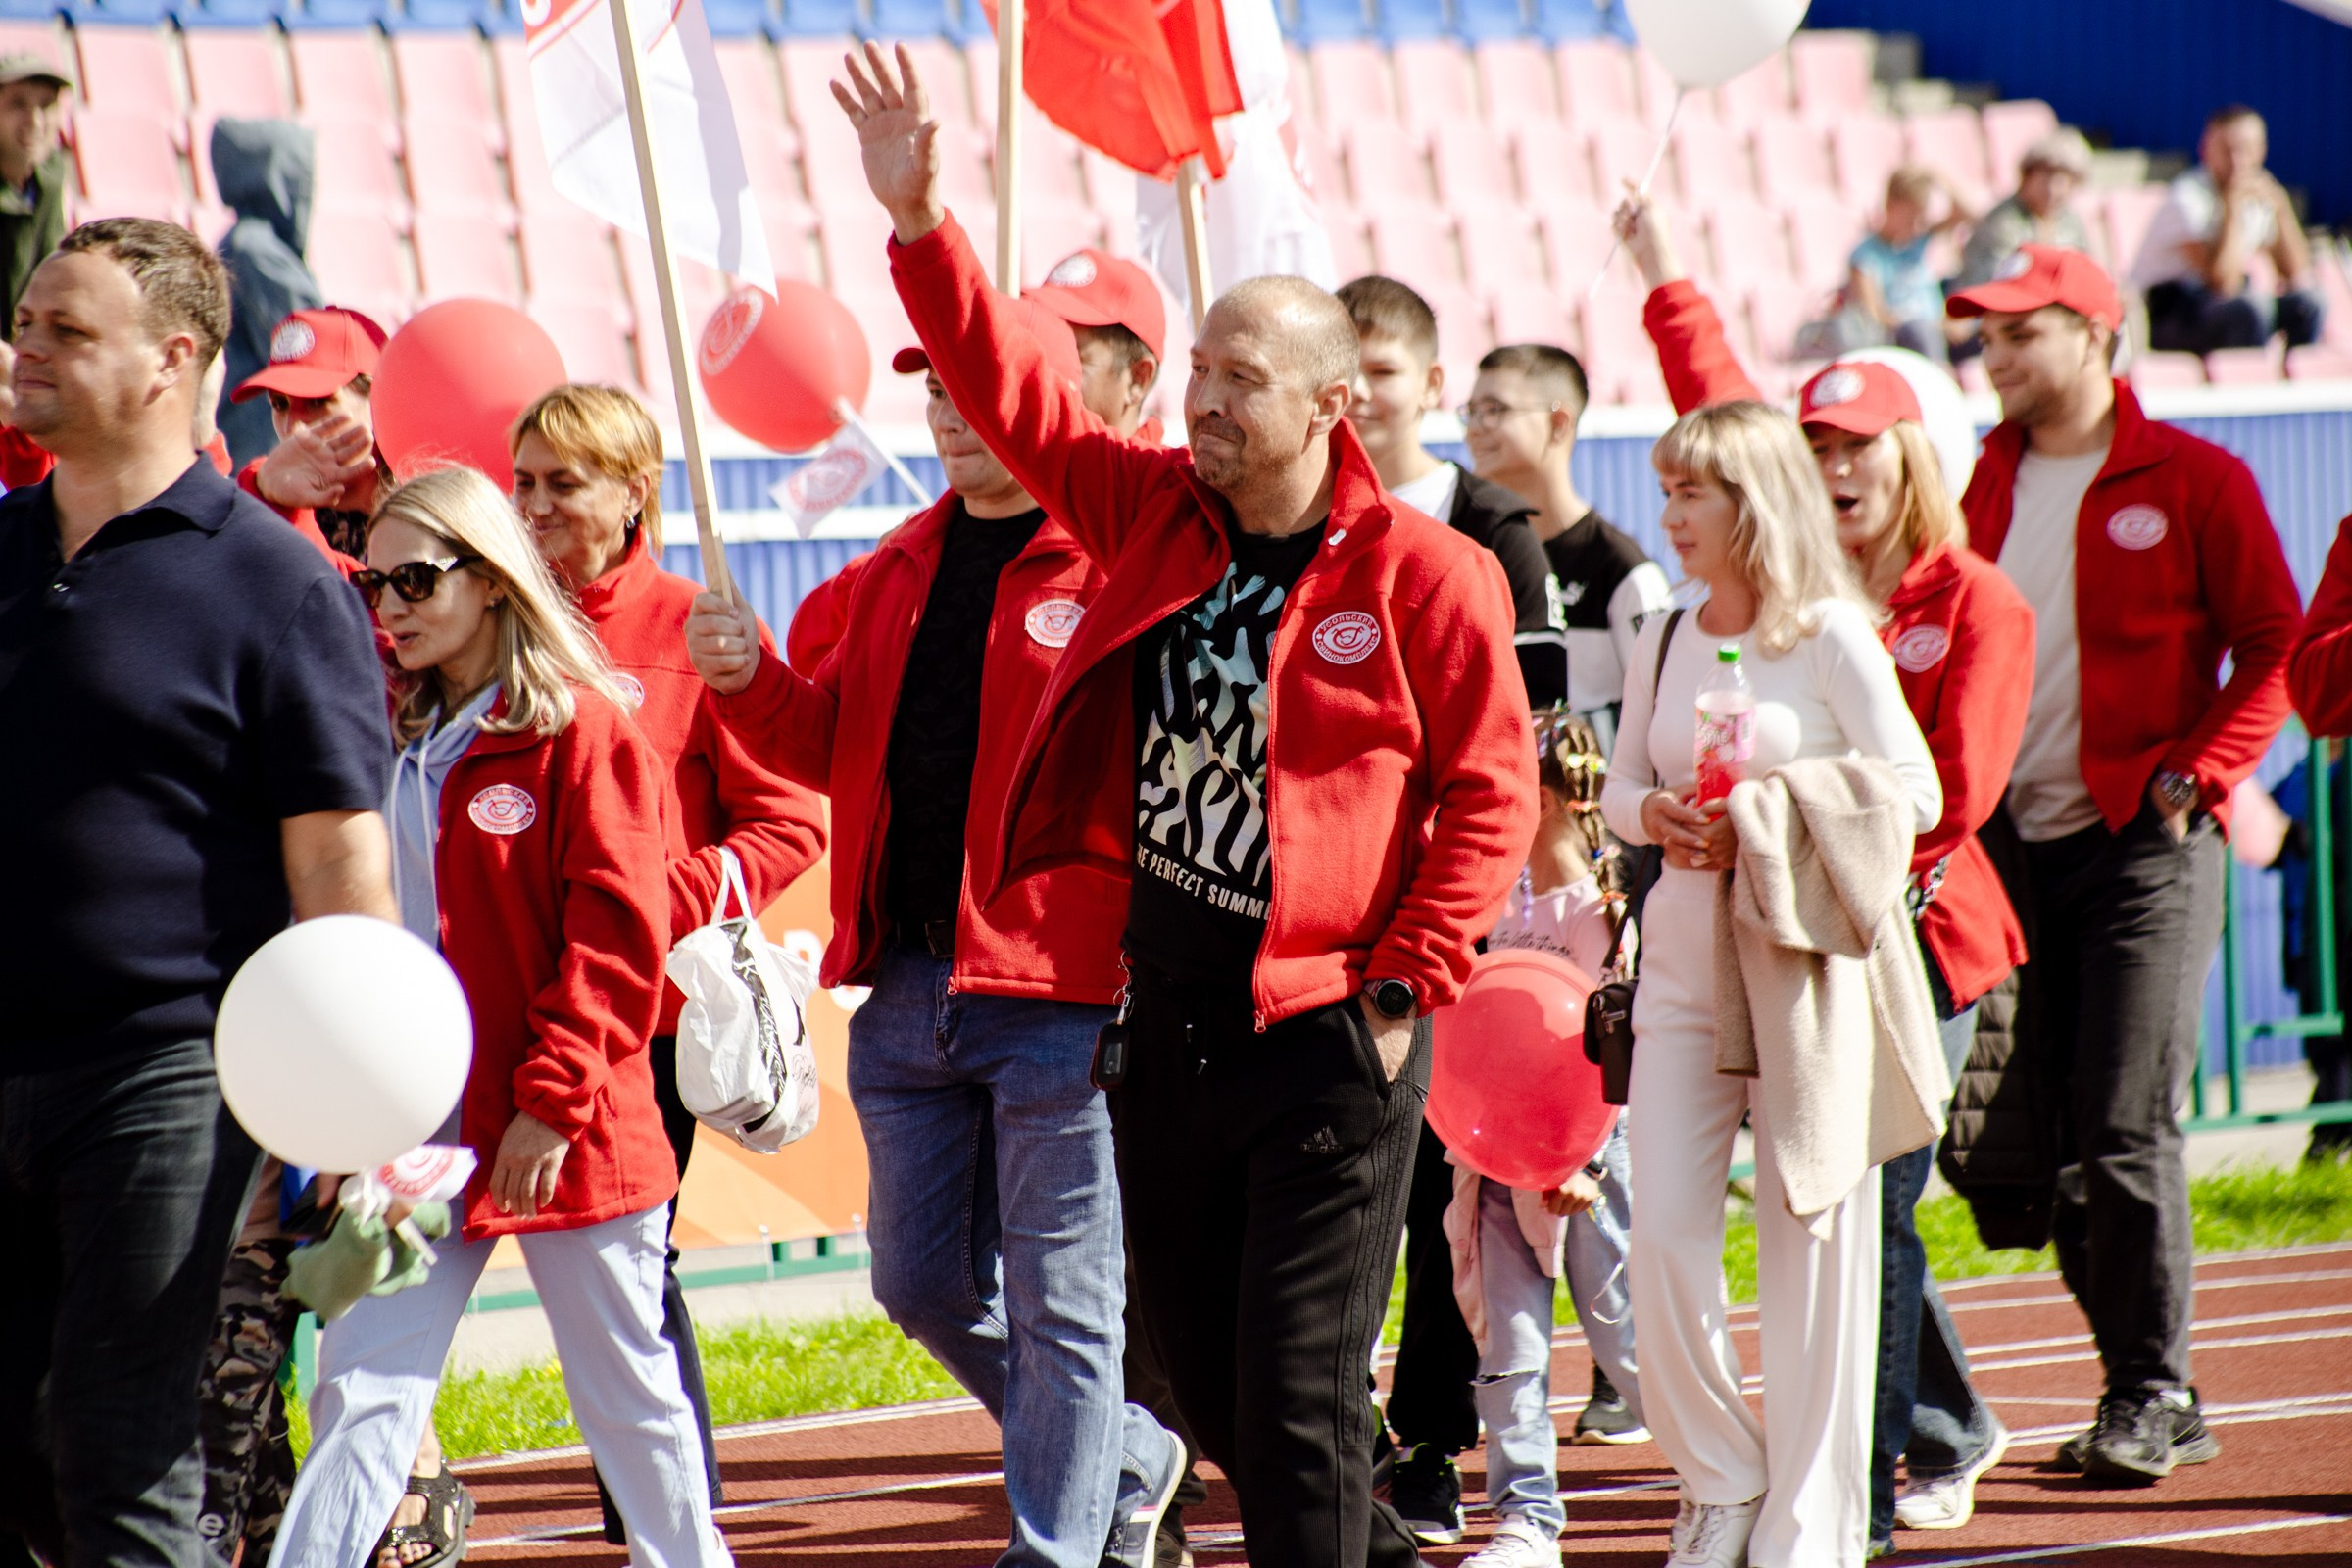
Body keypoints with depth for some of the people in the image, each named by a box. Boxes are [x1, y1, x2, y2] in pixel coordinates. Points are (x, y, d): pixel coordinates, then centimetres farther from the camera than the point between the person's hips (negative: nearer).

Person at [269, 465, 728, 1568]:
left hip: (562, 1137, -5)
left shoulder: (583, 730, -7)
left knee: (627, 1390, 7)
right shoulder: (387, 735, 11)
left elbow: (616, 936, -12)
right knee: (362, 1391, 0)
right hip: (412, 1124, 5)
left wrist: (553, 1101, -16)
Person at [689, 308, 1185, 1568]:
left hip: (1054, 991, -7)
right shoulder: (899, 572, 16)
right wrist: (748, 682, 2)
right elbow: (833, 748, 19)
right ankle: (1126, 1459, 31)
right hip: (907, 987, 8)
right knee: (922, 1285, 13)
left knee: (1059, 1302, -2)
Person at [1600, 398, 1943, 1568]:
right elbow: (1621, 783, 19)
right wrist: (1650, 815, -4)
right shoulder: (1664, 641, 9)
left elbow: (1914, 792, -9)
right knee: (1663, 1239, -3)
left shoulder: (1831, 635, -6)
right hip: (1684, 965, 5)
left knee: (1811, 1242, -1)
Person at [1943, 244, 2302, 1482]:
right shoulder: (1981, 486, 12)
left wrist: (2195, 776, -11)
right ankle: (2151, 1402, 13)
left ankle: (2152, 1394, -4)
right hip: (2012, 845, 5)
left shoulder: (2193, 482, -2)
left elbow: (2275, 648, -1)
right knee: (2051, 1143, 4)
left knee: (2126, 1128, -12)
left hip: (2145, 846, -5)